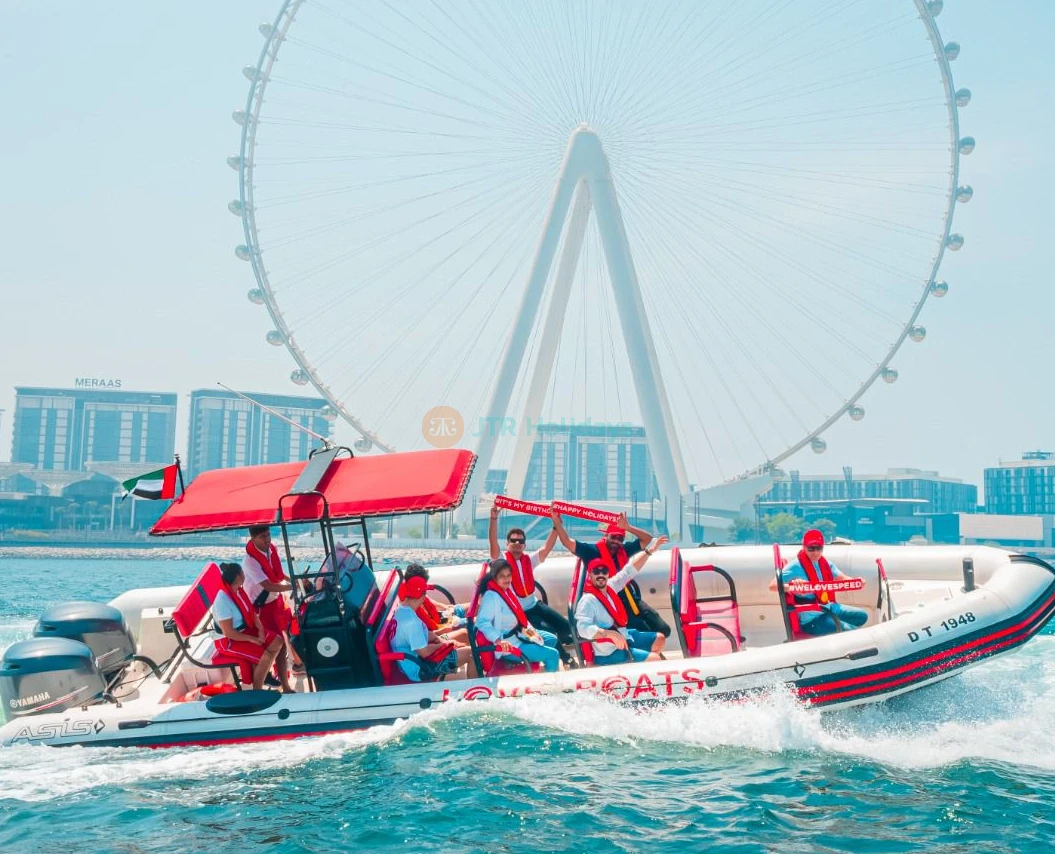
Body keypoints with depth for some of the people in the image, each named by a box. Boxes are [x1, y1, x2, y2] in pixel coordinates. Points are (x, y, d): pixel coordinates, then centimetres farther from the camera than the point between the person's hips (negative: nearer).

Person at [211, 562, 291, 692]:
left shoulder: (238, 590, -2)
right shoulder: (222, 601, -29)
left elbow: (251, 612, 7)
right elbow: (229, 633, -28)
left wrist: (260, 630, -9)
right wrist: (252, 639, -19)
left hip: (244, 630, 9)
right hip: (228, 641, -9)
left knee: (277, 642, -1)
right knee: (265, 656, -22)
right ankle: (257, 693, -8)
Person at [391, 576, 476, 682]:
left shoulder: (401, 612, 1)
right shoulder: (410, 620, -30)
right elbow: (424, 652, -26)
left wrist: (442, 641, 0)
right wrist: (441, 645, -7)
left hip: (413, 661, 10)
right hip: (420, 668, -10)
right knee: (471, 653, -8)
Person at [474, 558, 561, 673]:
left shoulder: (508, 588, 4)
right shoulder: (491, 596, -24)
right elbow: (482, 622, -35)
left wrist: (529, 628, 4)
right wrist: (499, 641, -42)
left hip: (517, 633, 10)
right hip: (508, 643, -10)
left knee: (552, 639, 23)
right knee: (553, 655, -11)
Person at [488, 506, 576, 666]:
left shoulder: (529, 560, 6)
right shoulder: (502, 560, -7)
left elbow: (547, 548, -4)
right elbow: (493, 543, -23)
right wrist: (494, 518, -36)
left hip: (535, 605, 5)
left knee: (565, 626, -5)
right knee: (549, 632, -16)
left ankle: (563, 641, 31)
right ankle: (565, 656, 12)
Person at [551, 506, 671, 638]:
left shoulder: (623, 550, 10)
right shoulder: (593, 551, -5)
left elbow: (647, 539, 7)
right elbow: (568, 542, -12)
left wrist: (628, 527, -6)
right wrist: (557, 521, -19)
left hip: (633, 598, 6)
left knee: (663, 629, -1)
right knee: (646, 632, -19)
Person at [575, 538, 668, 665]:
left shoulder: (610, 586, -1)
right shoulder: (587, 600, -24)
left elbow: (630, 570, 7)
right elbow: (583, 628, -37)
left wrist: (650, 551, 3)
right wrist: (611, 634, -43)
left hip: (623, 635, 10)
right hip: (608, 652, -10)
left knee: (659, 639, 22)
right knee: (654, 658, -17)